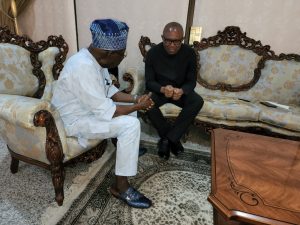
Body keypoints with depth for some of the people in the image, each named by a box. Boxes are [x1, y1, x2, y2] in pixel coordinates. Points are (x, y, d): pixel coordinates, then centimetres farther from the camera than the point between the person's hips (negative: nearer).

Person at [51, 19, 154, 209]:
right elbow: (104, 111, -30)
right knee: (131, 125, -24)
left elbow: (109, 90, 9)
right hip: (76, 120, -10)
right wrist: (138, 106, -18)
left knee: (130, 109, 13)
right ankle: (121, 187, -11)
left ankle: (129, 149, 32)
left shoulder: (95, 58, -1)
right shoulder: (84, 67, -31)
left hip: (92, 108, 10)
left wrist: (135, 99, -4)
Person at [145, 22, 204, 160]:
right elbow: (149, 81, -14)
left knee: (198, 101, -28)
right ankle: (172, 139, -15)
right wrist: (163, 89, -37)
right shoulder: (153, 53, -13)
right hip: (159, 90, 0)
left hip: (181, 90, 1)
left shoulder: (189, 53, -11)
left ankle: (167, 139, -20)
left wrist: (181, 91, -34)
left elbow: (191, 81, -10)